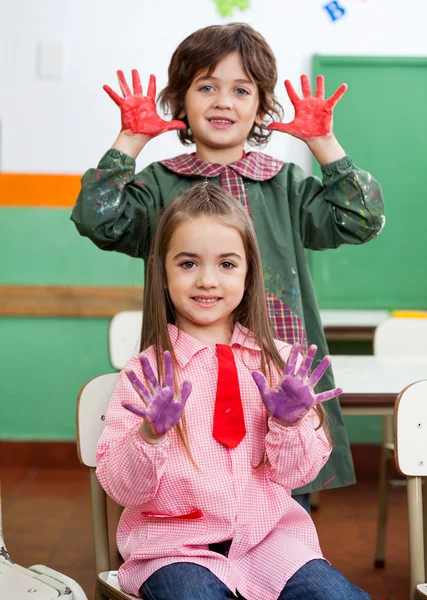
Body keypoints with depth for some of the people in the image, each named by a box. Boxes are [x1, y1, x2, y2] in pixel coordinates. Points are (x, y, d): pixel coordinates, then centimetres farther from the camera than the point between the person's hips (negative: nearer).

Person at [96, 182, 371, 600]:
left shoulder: (277, 362, 2)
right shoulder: (145, 373, -5)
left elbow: (294, 474, 4)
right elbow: (121, 488, -6)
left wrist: (289, 423, -15)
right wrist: (151, 435, -23)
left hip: (267, 532, 2)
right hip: (175, 544, -2)